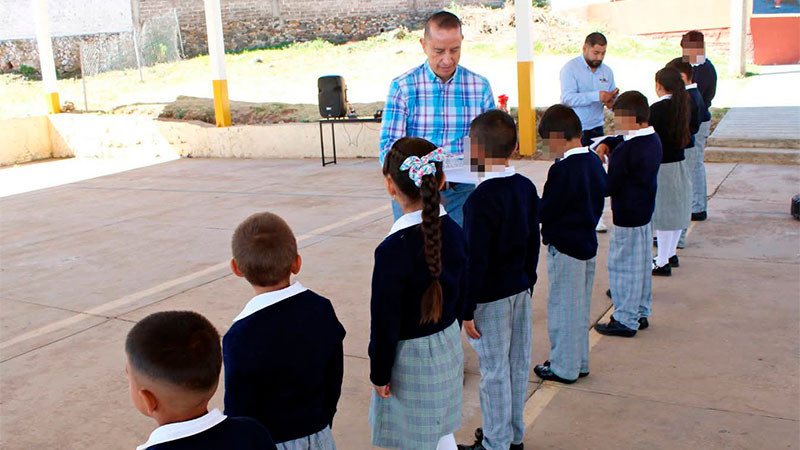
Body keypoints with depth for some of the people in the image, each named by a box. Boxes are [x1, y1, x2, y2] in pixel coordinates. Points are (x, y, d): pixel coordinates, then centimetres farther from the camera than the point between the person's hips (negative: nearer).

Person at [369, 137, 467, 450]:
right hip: (449, 345, 7)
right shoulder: (454, 231, -4)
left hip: (410, 357, -7)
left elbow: (385, 320, -19)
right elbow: (461, 296, 8)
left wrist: (379, 373, -7)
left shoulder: (393, 250, -26)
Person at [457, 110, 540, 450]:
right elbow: (534, 241, 10)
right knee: (518, 364, 17)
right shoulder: (527, 187, 1)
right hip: (520, 289, 8)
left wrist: (467, 310, -13)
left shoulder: (481, 199, -21)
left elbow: (475, 260, -20)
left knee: (494, 371, 5)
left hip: (491, 297, -8)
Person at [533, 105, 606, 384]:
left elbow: (545, 212, -19)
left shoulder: (563, 169, -23)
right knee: (580, 307, 18)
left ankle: (563, 368, 15)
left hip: (565, 248, -9)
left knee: (563, 306, 4)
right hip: (587, 243, 9)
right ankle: (579, 362, 30)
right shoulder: (593, 162, 3)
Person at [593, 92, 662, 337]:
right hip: (645, 210, 9)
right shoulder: (653, 139, 5)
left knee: (623, 265, 1)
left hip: (627, 216, -9)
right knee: (642, 265, 18)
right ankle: (641, 313, 30)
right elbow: (618, 140, 20)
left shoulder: (625, 151, -24)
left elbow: (609, 187, -20)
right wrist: (605, 144, 1)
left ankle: (625, 321, 8)